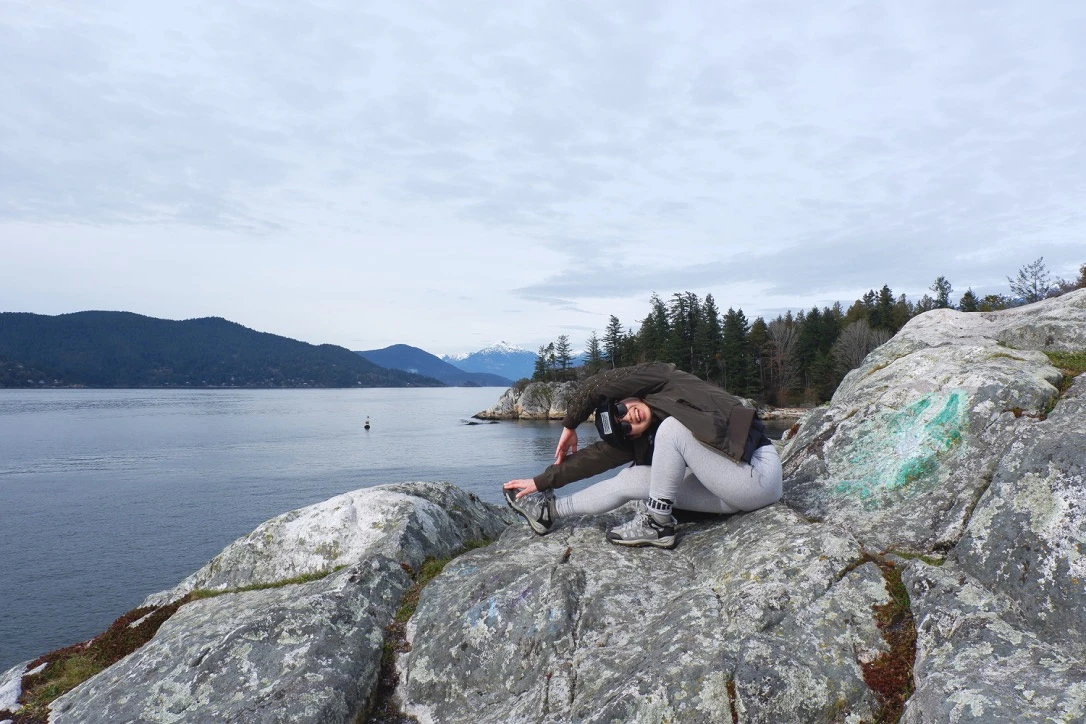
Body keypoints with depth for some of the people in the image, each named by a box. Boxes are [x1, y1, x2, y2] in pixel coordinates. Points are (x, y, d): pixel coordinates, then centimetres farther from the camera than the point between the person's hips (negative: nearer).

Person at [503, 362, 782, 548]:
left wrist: (569, 427, 0)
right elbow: (597, 456, 9)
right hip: (729, 486, 7)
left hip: (758, 473, -7)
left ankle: (657, 523, -11)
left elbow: (595, 386, -17)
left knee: (670, 427, -24)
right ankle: (549, 510, 17)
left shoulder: (663, 379, -10)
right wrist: (541, 482, 12)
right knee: (628, 480, 2)